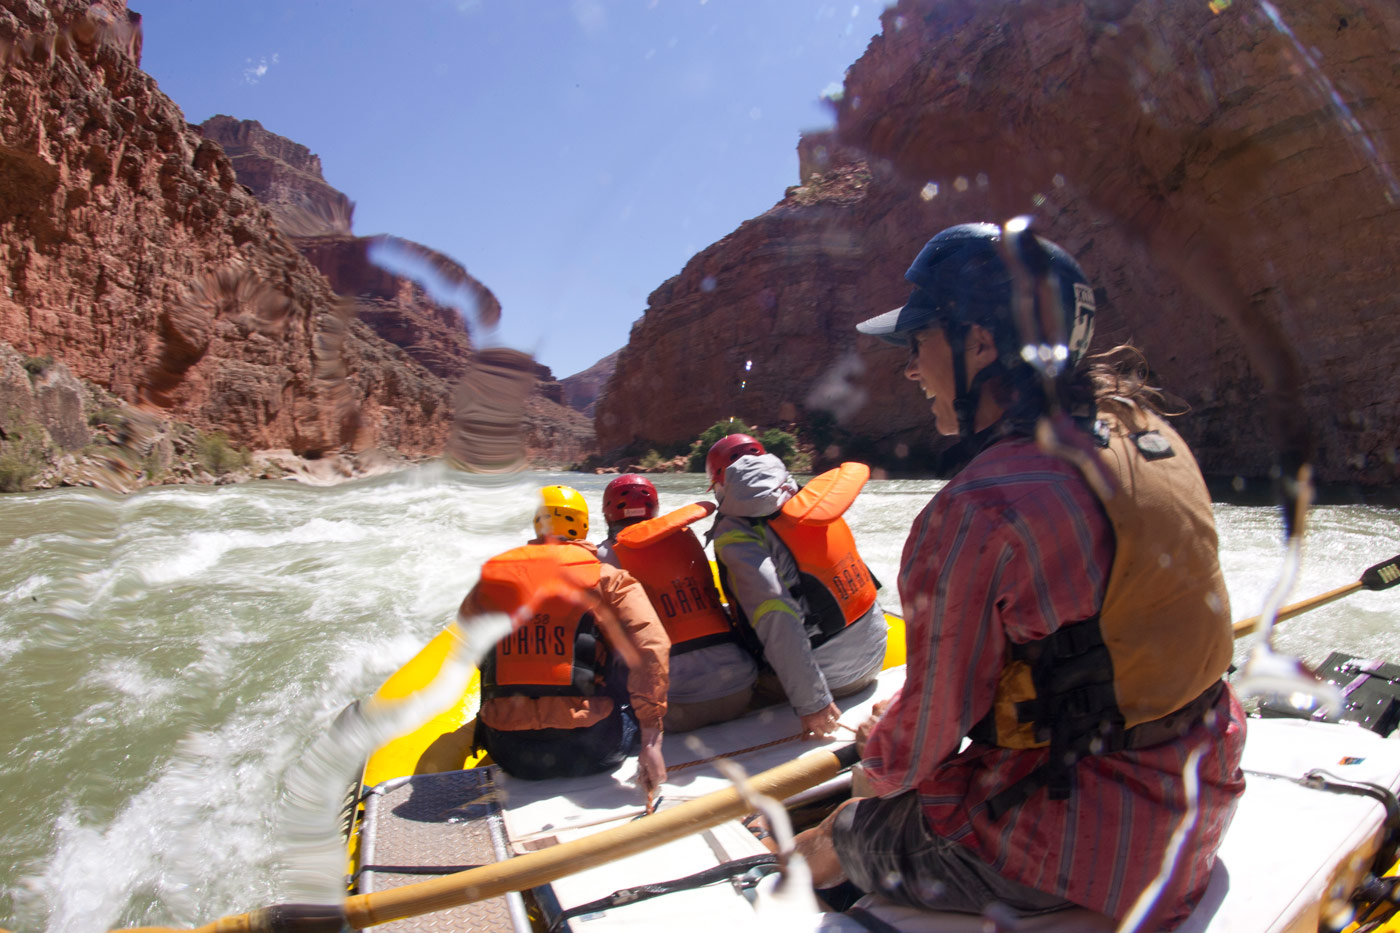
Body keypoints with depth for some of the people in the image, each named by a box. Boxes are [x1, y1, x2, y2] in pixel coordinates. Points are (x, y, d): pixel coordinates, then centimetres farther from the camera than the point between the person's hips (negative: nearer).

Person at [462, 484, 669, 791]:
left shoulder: (490, 579, 6)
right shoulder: (607, 578, -4)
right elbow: (650, 647, -16)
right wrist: (650, 743, -14)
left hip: (509, 755, 4)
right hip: (591, 750, -3)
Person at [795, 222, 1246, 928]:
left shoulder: (977, 513, -29)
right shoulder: (1145, 431, -3)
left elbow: (935, 716, -17)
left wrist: (880, 759, 7)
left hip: (1080, 839, -8)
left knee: (840, 840, 14)